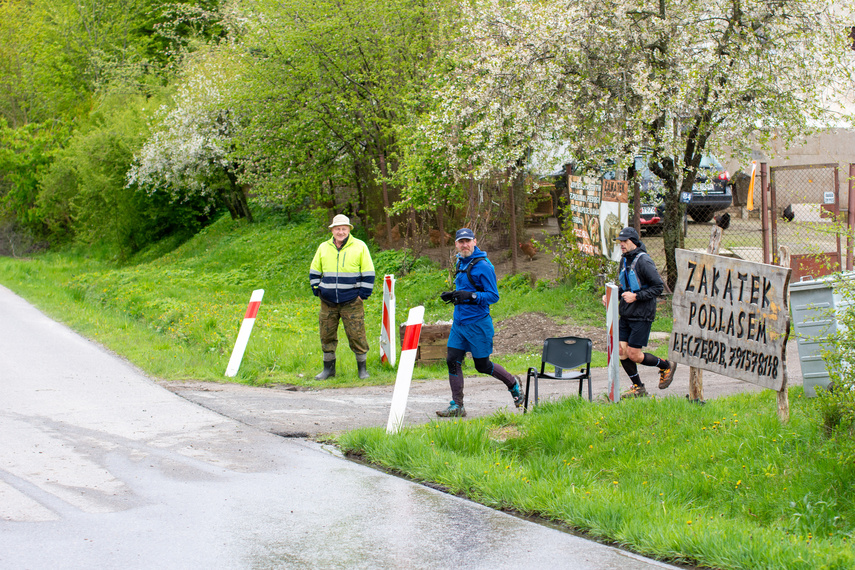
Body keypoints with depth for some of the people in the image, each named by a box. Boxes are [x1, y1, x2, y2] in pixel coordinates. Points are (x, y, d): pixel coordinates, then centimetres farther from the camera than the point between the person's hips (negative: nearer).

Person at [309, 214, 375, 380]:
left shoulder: (360, 247, 0)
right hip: (328, 303, 3)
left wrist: (363, 295, -4)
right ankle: (328, 369, 18)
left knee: (357, 335, -4)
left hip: (352, 302, -3)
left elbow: (368, 274, 2)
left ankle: (362, 369, 8)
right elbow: (314, 272, 18)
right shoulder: (323, 248, 9)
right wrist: (317, 291, 8)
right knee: (326, 335, 5)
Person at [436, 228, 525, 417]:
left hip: (477, 322, -7)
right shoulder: (461, 263, 11)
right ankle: (457, 407, 5)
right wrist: (453, 295, 7)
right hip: (459, 321, 7)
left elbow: (493, 296, -15)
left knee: (482, 365, 4)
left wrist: (470, 296, -28)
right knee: (452, 361, -1)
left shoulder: (483, 266, -14)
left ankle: (513, 384, 29)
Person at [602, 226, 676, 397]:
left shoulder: (643, 261, -16)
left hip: (641, 316, -8)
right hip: (625, 315, 8)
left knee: (633, 355, -7)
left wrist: (636, 296, -22)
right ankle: (638, 388, 17)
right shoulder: (625, 260, 11)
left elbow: (659, 287, -16)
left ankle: (666, 366, 17)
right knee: (622, 351, 3)